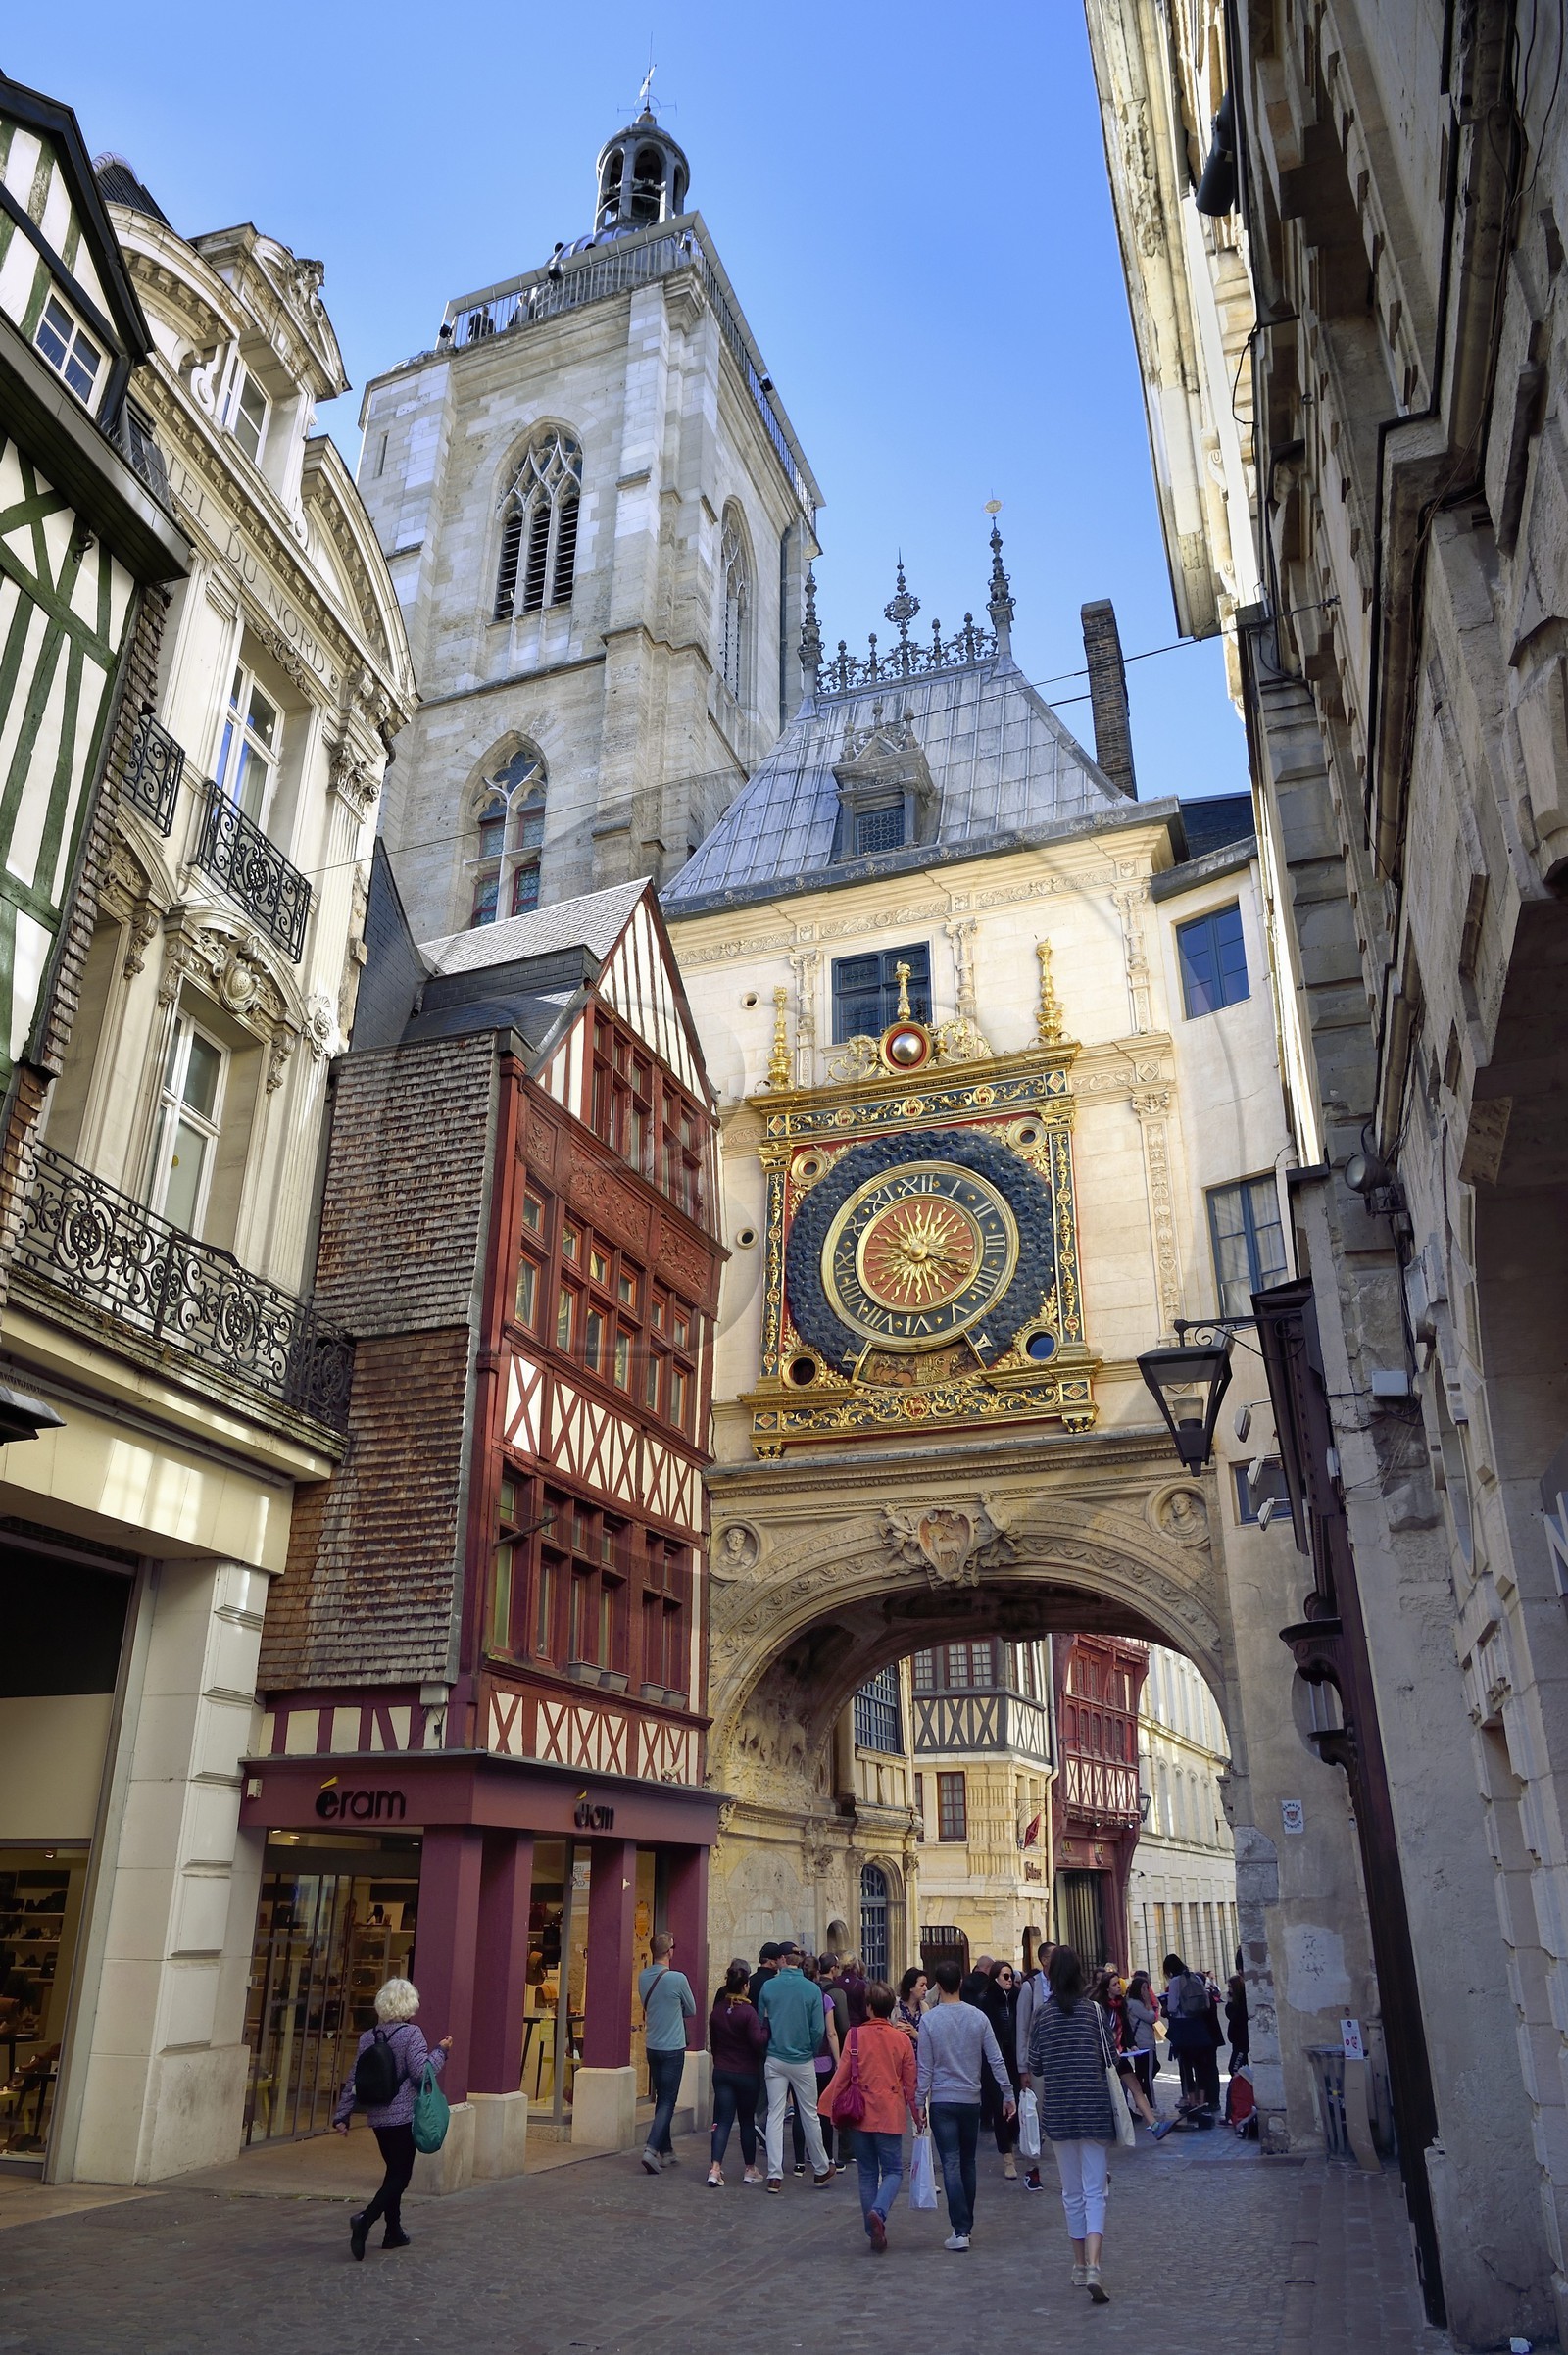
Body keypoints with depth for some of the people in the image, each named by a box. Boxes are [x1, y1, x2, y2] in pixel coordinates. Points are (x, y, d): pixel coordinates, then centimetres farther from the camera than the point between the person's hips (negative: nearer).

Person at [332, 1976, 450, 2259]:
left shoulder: (368, 2037, 6)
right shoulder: (410, 2034, -12)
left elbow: (354, 2080, 8)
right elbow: (422, 2073, -17)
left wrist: (342, 2115, 12)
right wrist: (441, 2051, -5)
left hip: (377, 2117, 7)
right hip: (404, 2116, -7)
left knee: (394, 2172, 19)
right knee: (400, 2175, -1)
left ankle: (393, 2232, 23)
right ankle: (365, 2219, -19)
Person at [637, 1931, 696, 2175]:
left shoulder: (643, 1978, -1)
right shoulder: (678, 1979, -18)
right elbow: (691, 2010, -3)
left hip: (652, 2047, 6)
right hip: (673, 2048, -6)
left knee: (661, 2099, 16)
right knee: (668, 2102, -2)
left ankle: (666, 2151, 23)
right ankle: (651, 2149, -15)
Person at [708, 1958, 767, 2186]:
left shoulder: (716, 2012, 1)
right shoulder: (747, 2011, -17)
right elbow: (758, 2041, -22)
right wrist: (766, 2029, -5)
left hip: (721, 2072, 4)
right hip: (747, 2074, -4)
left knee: (723, 2120, 4)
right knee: (747, 2121, 11)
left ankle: (715, 2168, -11)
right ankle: (750, 2170, 21)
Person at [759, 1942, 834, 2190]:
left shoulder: (768, 1987, -7)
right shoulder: (812, 1990, -9)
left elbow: (761, 2024, 1)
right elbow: (818, 2030, -8)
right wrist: (812, 2053, 9)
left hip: (774, 2060, 0)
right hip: (802, 2061, 0)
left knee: (775, 2115, 6)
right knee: (810, 2115, 12)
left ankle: (775, 2175, 4)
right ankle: (821, 2170, 24)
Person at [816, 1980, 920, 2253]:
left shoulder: (856, 2036, -7)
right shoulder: (901, 2038, -4)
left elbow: (842, 2075, -5)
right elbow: (911, 2082, 3)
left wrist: (830, 2106, 6)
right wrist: (917, 2114, 16)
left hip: (862, 2116, 1)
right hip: (890, 2115, 0)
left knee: (868, 2173, 13)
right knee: (893, 2171, 9)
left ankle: (875, 2232, 12)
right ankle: (878, 2211, -17)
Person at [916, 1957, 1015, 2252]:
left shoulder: (929, 2020, -9)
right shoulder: (978, 2017, -1)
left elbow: (925, 2067, -7)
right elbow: (995, 2059, -1)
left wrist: (920, 2102, 0)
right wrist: (1007, 2094, 7)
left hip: (942, 2101, -3)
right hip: (971, 2099, 3)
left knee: (951, 2165, -3)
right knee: (968, 2164, 16)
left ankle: (960, 2230, -8)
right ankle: (966, 2224, 24)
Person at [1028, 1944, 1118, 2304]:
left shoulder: (1042, 2014, -1)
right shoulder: (1094, 2010, -6)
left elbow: (1035, 2069, 3)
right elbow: (1108, 2062, -2)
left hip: (1058, 2112, 2)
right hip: (1095, 2110, -2)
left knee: (1072, 2192, 15)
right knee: (1095, 2191, 1)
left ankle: (1080, 2266, 23)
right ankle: (1093, 2266, -14)